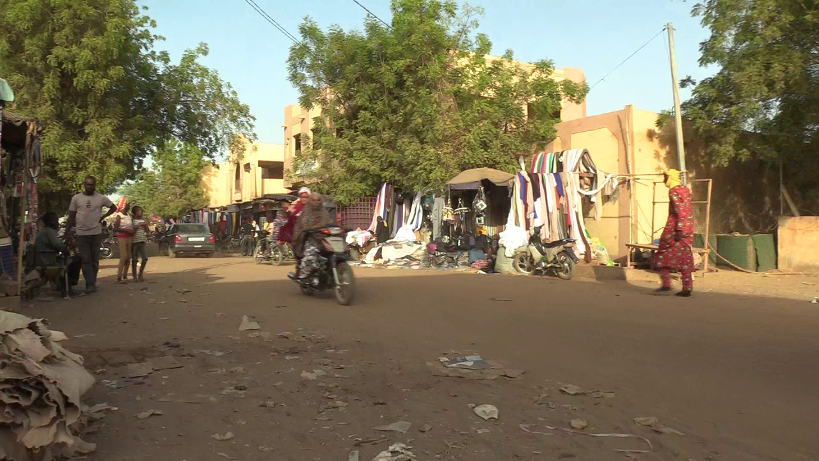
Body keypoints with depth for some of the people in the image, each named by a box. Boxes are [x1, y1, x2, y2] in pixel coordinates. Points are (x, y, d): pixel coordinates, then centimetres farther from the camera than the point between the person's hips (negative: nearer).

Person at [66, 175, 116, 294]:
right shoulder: (76, 198, 1)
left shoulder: (101, 198, 1)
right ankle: (91, 285, -8)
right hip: (81, 234, -1)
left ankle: (91, 284, 17)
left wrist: (103, 217, 0)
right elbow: (71, 217, 5)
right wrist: (66, 233, 2)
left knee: (94, 260, 7)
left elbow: (113, 208, 15)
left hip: (96, 233, 1)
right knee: (85, 260, -5)